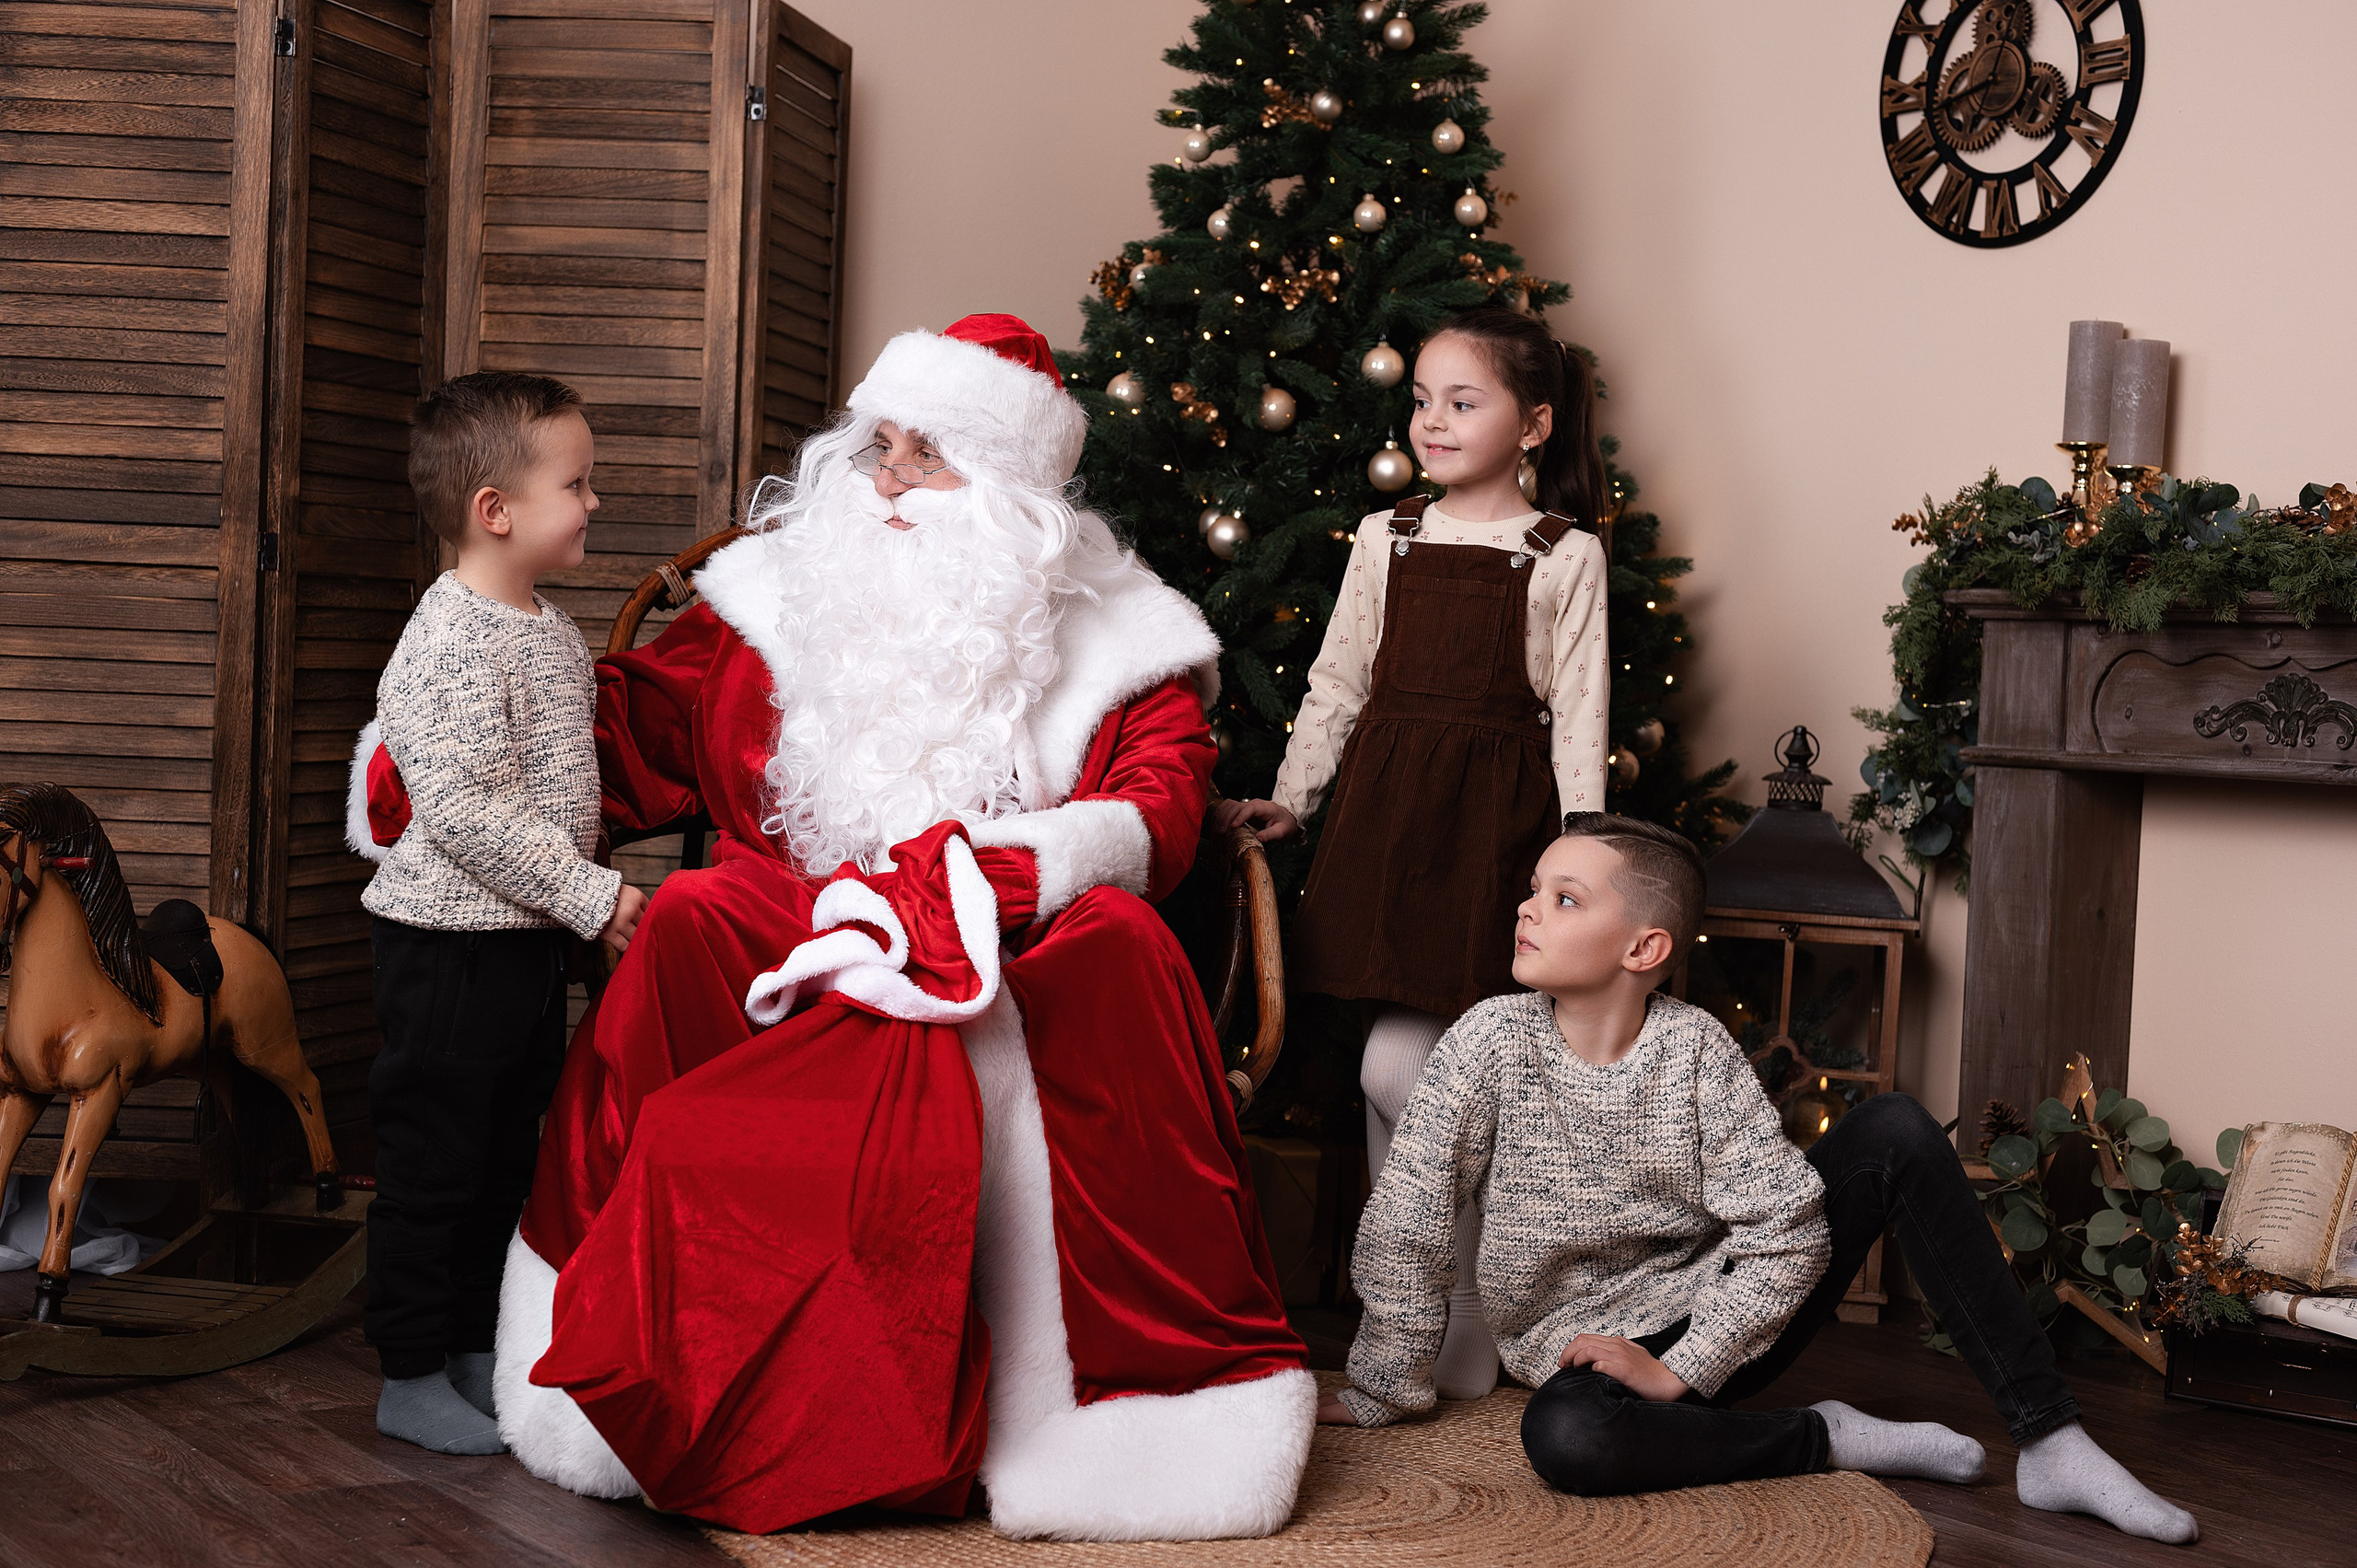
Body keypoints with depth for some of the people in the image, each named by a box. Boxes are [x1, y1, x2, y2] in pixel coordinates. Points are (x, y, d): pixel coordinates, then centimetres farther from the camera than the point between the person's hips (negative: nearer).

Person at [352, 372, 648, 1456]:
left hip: (527, 941, 10)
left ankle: (476, 1352, 30)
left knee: (505, 1156, 17)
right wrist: (589, 895, -22)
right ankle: (413, 1378, 13)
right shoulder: (454, 638, -20)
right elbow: (462, 808, -25)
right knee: (433, 1160, 1)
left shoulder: (551, 631, 11)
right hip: (448, 941, -10)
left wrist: (585, 896, 18)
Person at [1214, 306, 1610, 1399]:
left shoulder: (1564, 554, 1)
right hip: (1386, 804, 4)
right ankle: (1443, 1323, 18)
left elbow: (1579, 714, -2)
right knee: (1427, 1070, 6)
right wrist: (1290, 796, 12)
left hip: (1492, 817, -4)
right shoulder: (1387, 540, 12)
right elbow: (1338, 681, 17)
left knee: (1398, 1065, -13)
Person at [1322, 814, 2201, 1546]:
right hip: (1588, 1351, -2)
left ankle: (2049, 1440, -12)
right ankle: (1830, 1439, -15)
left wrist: (1675, 1371, -20)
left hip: (1724, 1320, 2)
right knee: (1563, 1438, -40)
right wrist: (1385, 1392, -5)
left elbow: (1786, 1227, -12)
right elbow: (1406, 1228, -7)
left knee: (1896, 1133, -12)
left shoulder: (1693, 1046, -9)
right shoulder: (1492, 1042, -12)